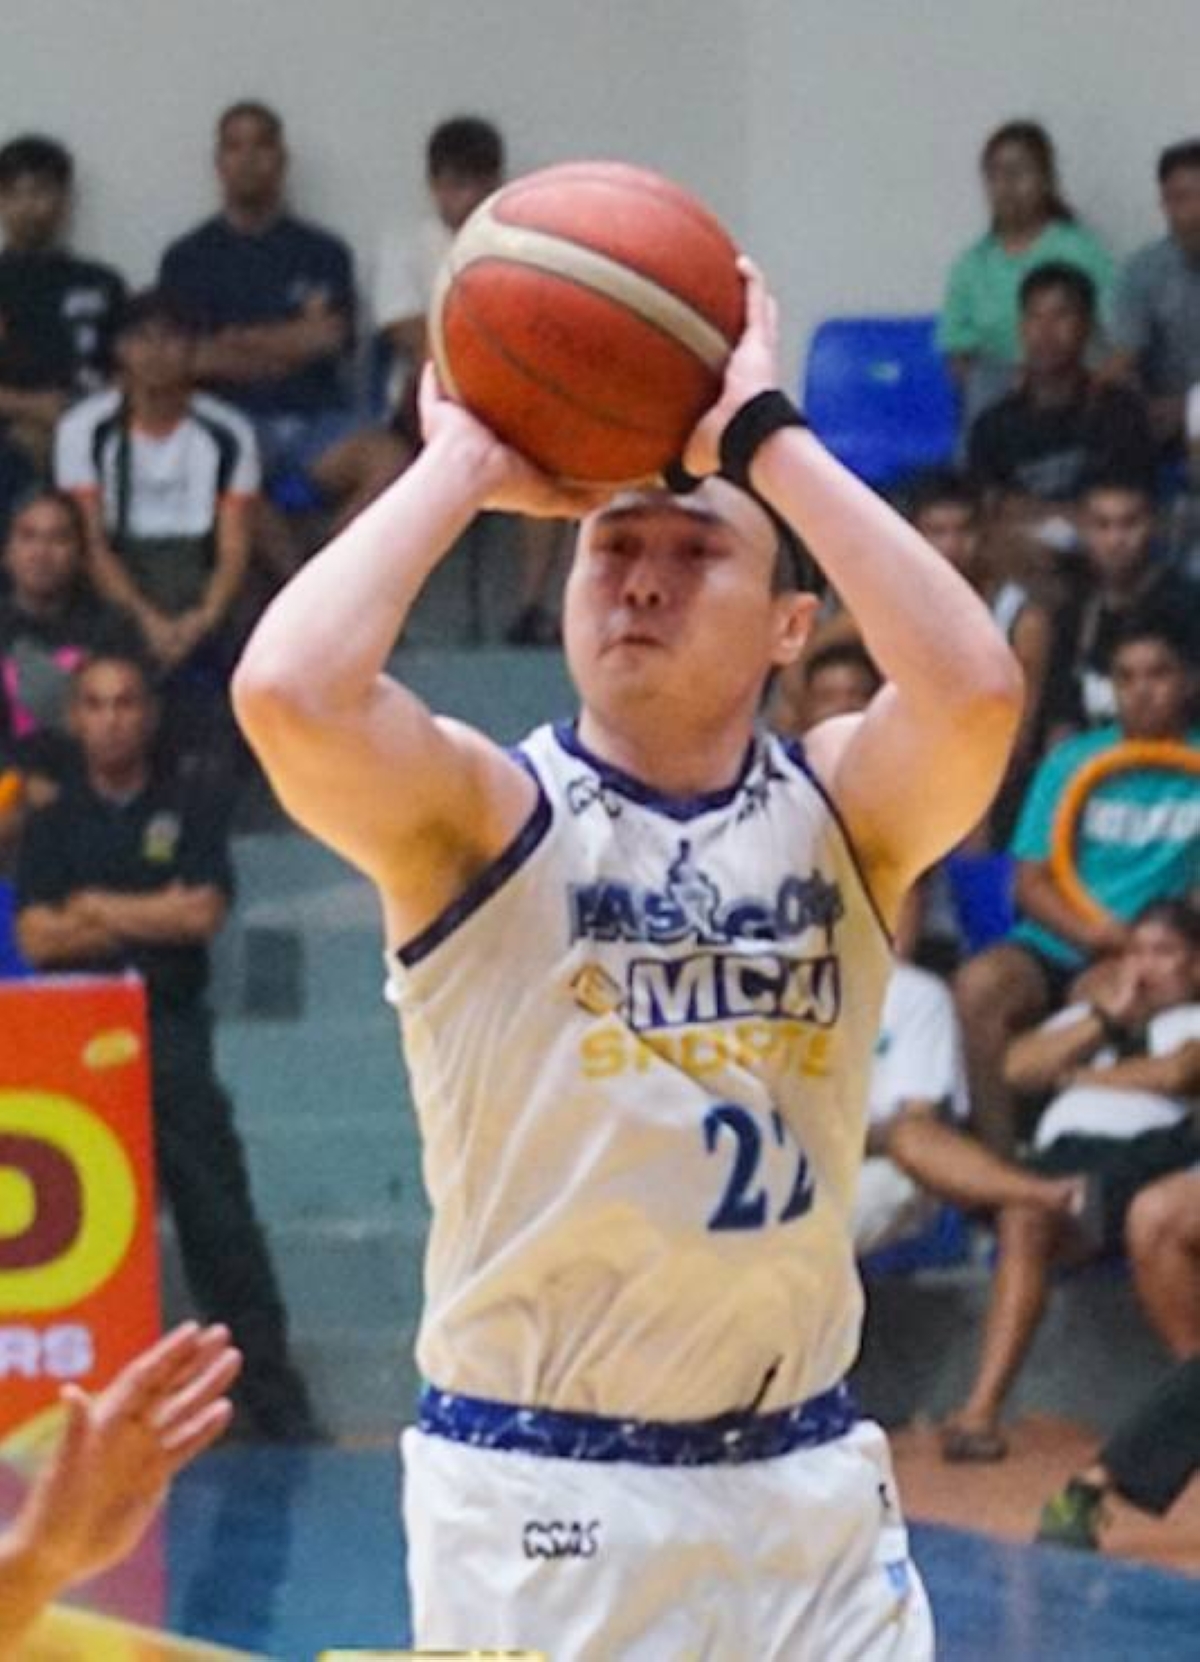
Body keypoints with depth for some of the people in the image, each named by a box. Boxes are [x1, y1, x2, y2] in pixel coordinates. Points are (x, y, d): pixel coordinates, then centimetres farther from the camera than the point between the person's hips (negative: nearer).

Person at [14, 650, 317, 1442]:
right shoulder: (54, 826, 12)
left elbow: (204, 914, -5)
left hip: (171, 1030, -2)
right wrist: (152, 917, -6)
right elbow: (36, 938, -1)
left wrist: (98, 909, -2)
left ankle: (270, 1383, -4)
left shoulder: (189, 812, 9)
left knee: (217, 1213, -6)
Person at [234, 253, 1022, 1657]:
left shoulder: (840, 810, 4)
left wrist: (768, 436, -12)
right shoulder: (483, 816, -5)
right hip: (537, 1494, -3)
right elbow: (288, 694, -25)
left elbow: (974, 693, -19)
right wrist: (465, 466, -11)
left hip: (807, 1487, 3)